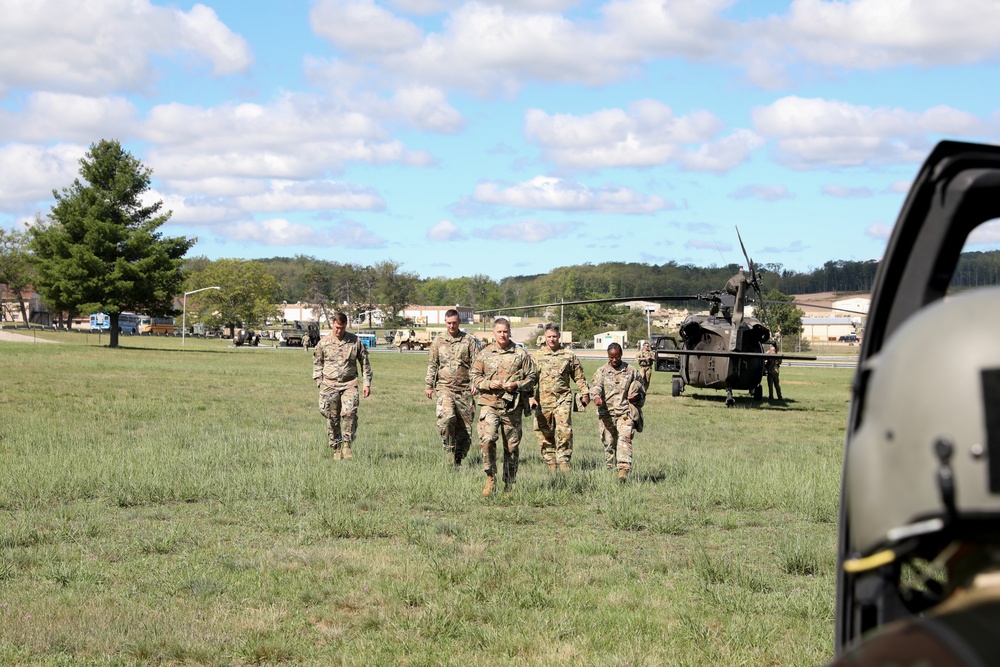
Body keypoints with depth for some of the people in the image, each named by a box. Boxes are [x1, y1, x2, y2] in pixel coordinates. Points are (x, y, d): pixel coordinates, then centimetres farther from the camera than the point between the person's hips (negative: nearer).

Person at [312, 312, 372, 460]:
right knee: (332, 418, 2)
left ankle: (347, 444, -8)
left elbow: (364, 363, 11)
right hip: (329, 384, 1)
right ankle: (336, 449, 12)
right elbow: (317, 364, 14)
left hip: (349, 384, -1)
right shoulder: (324, 342, 4)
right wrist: (319, 382, 6)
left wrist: (366, 383, 7)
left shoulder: (355, 341, 4)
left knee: (349, 413, -19)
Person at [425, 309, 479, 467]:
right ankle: (449, 450, -9)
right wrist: (429, 385, 9)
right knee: (447, 418, -24)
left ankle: (458, 459, 13)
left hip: (464, 389, 0)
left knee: (464, 425, 1)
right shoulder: (438, 341, 11)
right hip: (445, 387, 0)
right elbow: (432, 365, 14)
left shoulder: (469, 340, 6)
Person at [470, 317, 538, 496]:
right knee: (487, 440, -19)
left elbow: (532, 377, 7)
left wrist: (517, 385, -11)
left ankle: (509, 484, 18)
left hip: (512, 407, 0)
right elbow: (475, 376, 10)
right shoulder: (484, 354, 8)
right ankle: (490, 478, -5)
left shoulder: (521, 354, 6)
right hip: (489, 404, 0)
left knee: (511, 446, 5)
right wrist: (488, 384, -9)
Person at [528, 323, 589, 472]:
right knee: (545, 434, 3)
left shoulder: (568, 355, 10)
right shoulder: (537, 356, 9)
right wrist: (531, 397, -4)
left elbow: (579, 376, 16)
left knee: (564, 430, -14)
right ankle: (551, 465, 10)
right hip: (543, 401, 1)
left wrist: (585, 393, 13)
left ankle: (564, 461, -9)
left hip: (563, 399, -1)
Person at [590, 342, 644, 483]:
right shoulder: (601, 371, 11)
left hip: (625, 412, -2)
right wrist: (596, 397, -27)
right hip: (606, 413, 2)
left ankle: (624, 470, -31)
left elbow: (642, 391, 20)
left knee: (624, 439, -19)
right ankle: (611, 470, 16)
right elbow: (595, 387, -5)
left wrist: (637, 396, -3)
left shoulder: (631, 371, 12)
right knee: (609, 443, 4)